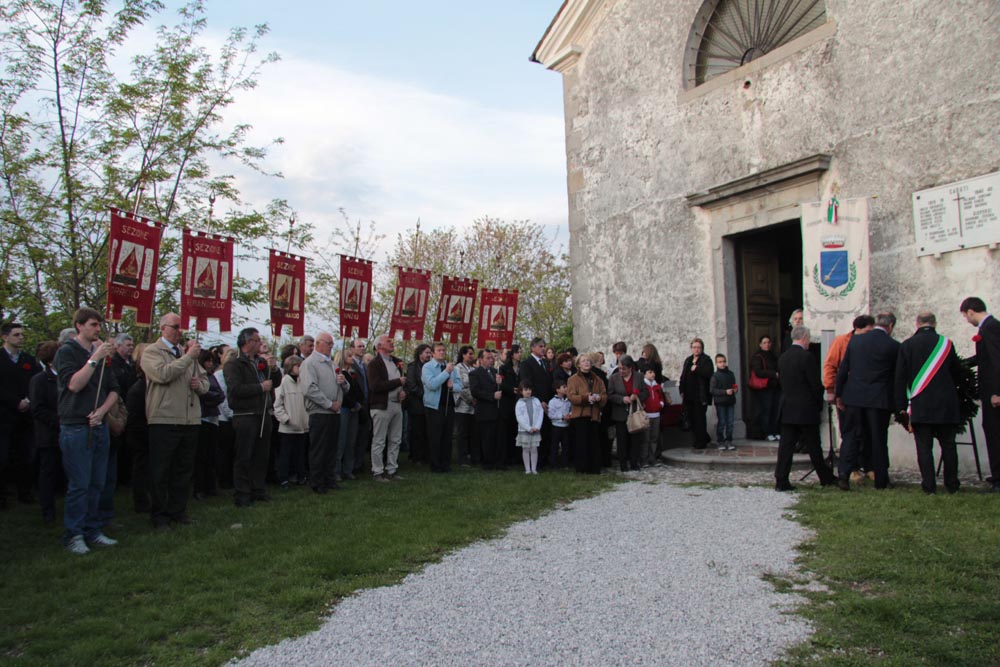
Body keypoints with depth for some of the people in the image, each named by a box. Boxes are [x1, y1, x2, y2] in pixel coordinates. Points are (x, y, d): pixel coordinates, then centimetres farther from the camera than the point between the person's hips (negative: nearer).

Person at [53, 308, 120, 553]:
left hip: (98, 426, 6)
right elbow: (73, 384, -18)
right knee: (79, 485, -4)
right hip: (75, 427, -6)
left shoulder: (101, 353, 14)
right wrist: (95, 359, -21)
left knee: (96, 483, 8)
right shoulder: (67, 351, -4)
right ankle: (74, 535, 5)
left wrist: (102, 410, -4)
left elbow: (113, 389, 12)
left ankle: (92, 531, 17)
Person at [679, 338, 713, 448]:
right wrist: (682, 390, 10)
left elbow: (708, 373, -18)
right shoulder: (688, 360, 17)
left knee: (699, 418, -4)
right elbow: (683, 376, 17)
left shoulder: (706, 360, -2)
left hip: (700, 396, -7)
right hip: (689, 395, 7)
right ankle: (704, 438, 24)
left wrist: (696, 368, -19)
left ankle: (701, 441, 5)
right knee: (692, 418, 9)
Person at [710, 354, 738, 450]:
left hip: (730, 402, 4)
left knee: (730, 422, 6)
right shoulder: (715, 376, -7)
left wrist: (735, 389, -2)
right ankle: (720, 441, 11)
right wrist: (725, 392, -18)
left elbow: (734, 386, 21)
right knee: (721, 422, 1)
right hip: (720, 402, -4)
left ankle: (729, 441, 15)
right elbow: (712, 390, -12)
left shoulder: (731, 374, 8)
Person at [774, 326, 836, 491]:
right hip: (807, 410, -5)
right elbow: (815, 384, -12)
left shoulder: (783, 358, 7)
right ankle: (826, 477, 23)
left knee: (786, 445, 3)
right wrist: (820, 403, 3)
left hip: (788, 409, 5)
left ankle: (781, 480, 0)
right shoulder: (806, 356, -13)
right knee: (813, 446, 7)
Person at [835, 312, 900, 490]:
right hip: (879, 400, -2)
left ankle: (844, 473, -8)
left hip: (854, 397, 2)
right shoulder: (893, 346, -6)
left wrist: (839, 395, 10)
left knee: (852, 436, 6)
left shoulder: (855, 340, 2)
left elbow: (842, 369, 4)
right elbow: (897, 376, 3)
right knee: (879, 439, 8)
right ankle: (881, 480, 15)